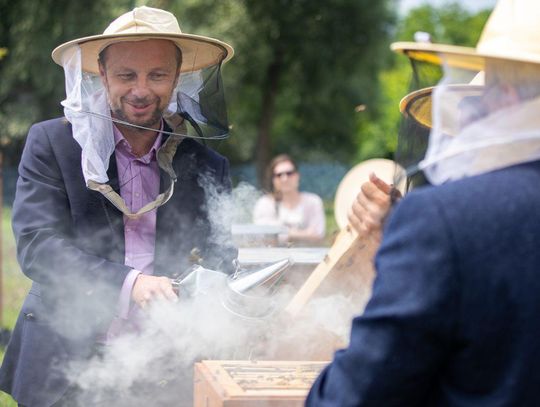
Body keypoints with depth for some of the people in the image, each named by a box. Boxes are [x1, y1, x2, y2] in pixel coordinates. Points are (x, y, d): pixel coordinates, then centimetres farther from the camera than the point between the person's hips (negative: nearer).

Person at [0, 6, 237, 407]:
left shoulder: (206, 167, 5)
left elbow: (221, 267, 3)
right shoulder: (50, 143, -1)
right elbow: (35, 245, -12)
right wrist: (129, 283, -25)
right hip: (61, 369, -1)